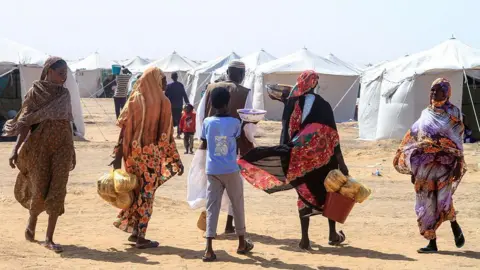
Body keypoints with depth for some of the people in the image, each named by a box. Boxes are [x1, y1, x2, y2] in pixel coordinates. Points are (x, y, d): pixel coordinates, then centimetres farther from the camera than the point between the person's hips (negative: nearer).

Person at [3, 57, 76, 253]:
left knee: (57, 191, -5)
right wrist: (16, 149, -16)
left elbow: (67, 122, 8)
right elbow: (25, 122, -8)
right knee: (40, 191, 1)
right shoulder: (34, 93, -5)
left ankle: (49, 238, 0)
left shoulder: (64, 94, 7)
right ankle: (31, 222, 32)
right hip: (39, 146, -3)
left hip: (62, 146, 3)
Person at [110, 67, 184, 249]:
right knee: (147, 192, 4)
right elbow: (166, 134, -9)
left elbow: (124, 128, 0)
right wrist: (176, 160, -2)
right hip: (151, 154, -4)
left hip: (132, 152, 4)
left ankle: (134, 231, 23)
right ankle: (140, 236, 7)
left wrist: (118, 155, 3)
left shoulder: (134, 99, 3)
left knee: (136, 190, 17)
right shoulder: (162, 102, -8)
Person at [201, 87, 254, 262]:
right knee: (237, 206, 14)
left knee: (212, 207, 1)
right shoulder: (235, 122, -6)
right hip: (230, 170, -2)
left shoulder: (207, 122, 0)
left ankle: (209, 249, -8)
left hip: (212, 171, 2)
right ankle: (242, 243, 27)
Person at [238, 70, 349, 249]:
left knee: (305, 195, 10)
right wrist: (341, 162, -7)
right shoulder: (322, 105, -10)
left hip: (298, 157, 2)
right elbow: (332, 136, -11)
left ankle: (305, 238, 7)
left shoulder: (291, 103, -2)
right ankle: (333, 235, 24)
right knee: (328, 193, 16)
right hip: (322, 157, -2)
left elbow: (286, 132, -1)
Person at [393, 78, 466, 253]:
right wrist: (413, 167, 12)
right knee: (426, 203, 1)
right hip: (425, 165, 4)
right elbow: (414, 139, 16)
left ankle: (454, 225, 15)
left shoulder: (453, 113, 2)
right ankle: (432, 242, 8)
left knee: (443, 200, -15)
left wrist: (459, 164, -10)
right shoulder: (426, 114, 13)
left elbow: (458, 141, -2)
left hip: (446, 163, -4)